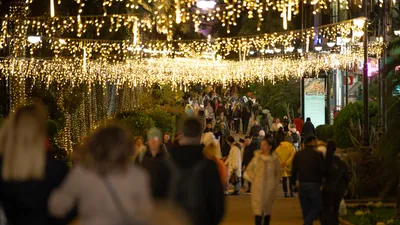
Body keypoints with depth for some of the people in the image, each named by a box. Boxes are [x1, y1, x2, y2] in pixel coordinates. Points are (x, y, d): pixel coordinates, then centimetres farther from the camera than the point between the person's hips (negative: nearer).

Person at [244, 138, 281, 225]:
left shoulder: (275, 159, -1)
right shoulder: (257, 157, -1)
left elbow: (278, 173, 11)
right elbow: (249, 169, 9)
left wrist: (275, 183, 5)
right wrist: (253, 179, 2)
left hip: (270, 187, 1)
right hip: (258, 187, -1)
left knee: (267, 208, 11)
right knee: (258, 207, -8)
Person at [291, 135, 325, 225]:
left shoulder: (298, 155, 6)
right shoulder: (317, 155, -9)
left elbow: (294, 170, 8)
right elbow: (323, 170, -9)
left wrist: (293, 182, 16)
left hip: (302, 184, 5)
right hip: (314, 185, -5)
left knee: (306, 208, 14)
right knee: (317, 207, 3)